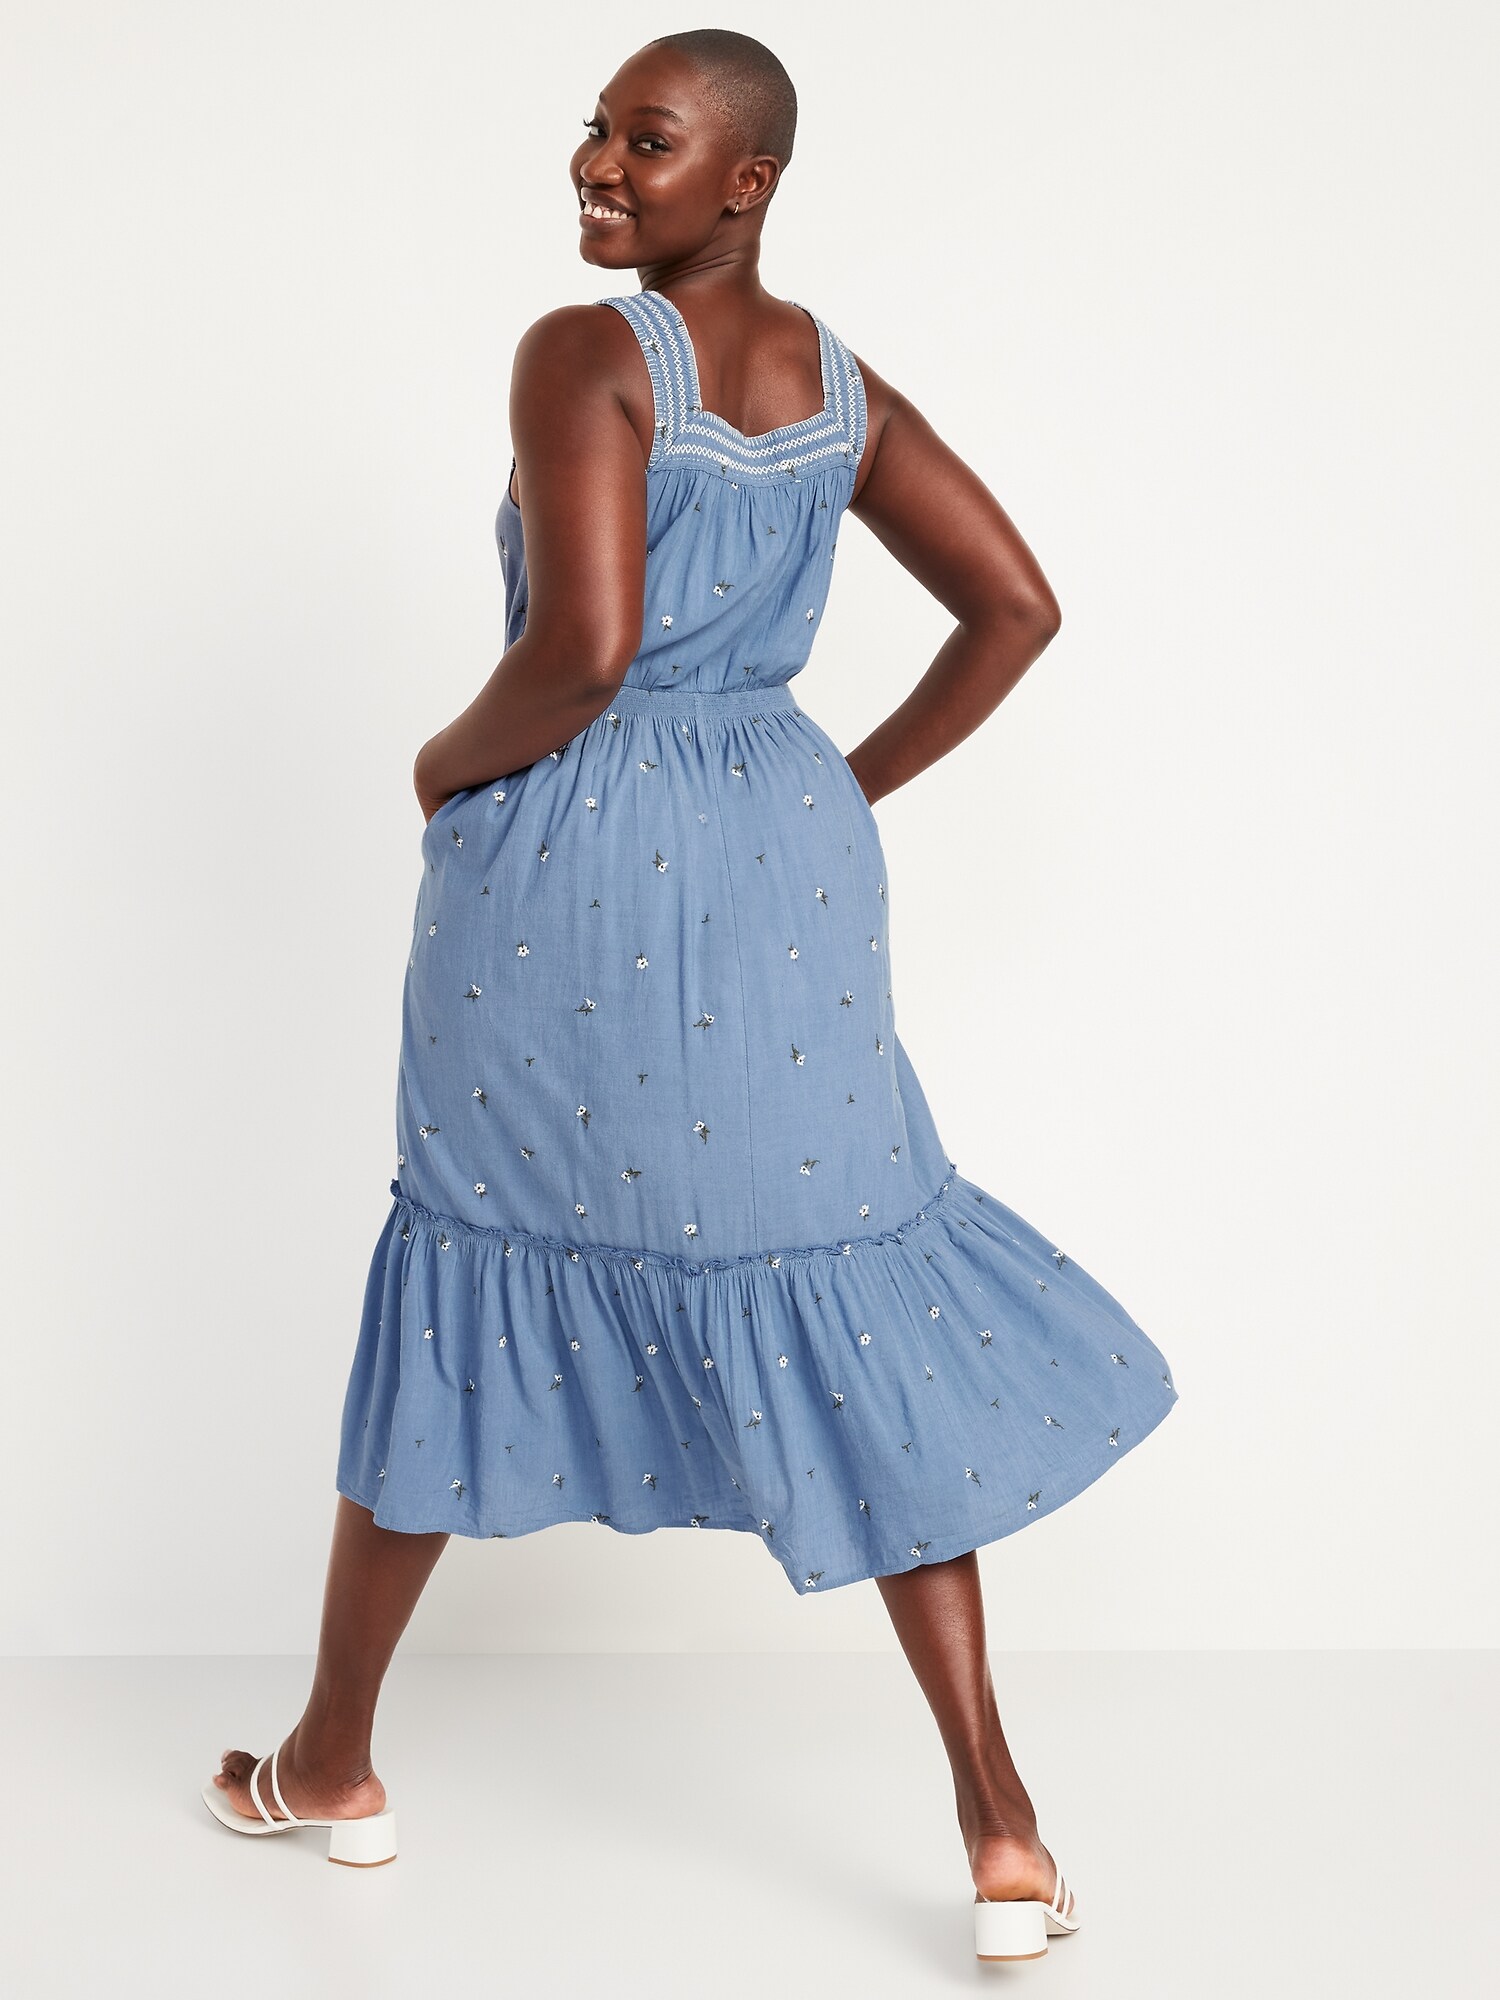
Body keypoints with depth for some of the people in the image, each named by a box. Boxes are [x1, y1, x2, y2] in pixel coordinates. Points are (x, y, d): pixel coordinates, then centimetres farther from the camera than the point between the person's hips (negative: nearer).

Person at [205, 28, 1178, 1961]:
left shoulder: (586, 352, -11)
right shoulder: (841, 385, 8)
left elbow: (581, 647, -22)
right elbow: (1016, 605, 9)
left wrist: (450, 764, -4)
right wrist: (856, 785, 13)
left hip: (570, 859, -5)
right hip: (782, 859, 5)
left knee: (463, 1293, 11)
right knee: (850, 1318, 6)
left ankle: (330, 1761, 29)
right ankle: (1000, 1825, 2)